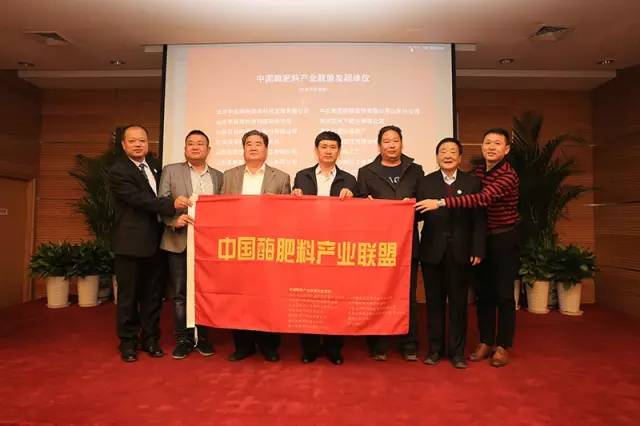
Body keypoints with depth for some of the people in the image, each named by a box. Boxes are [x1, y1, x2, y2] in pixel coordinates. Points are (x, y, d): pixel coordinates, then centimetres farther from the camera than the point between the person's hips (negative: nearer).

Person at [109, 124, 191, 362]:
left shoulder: (153, 163, 11)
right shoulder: (118, 171, -10)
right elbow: (140, 199, -22)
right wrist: (171, 204, -29)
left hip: (153, 242, 6)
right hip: (130, 243, -6)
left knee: (153, 294, 13)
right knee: (128, 295, 7)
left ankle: (150, 338, 26)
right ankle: (128, 342, 22)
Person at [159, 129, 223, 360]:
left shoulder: (218, 176, 11)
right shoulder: (171, 171, 6)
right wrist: (174, 220, -18)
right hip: (179, 242, -1)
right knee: (180, 293, 5)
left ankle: (203, 337, 21)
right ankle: (183, 339, 17)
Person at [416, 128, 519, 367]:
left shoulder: (508, 175, -18)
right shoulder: (478, 172, 3)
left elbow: (483, 199, -34)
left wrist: (441, 202, -40)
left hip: (504, 239, -5)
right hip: (482, 238, 6)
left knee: (504, 294, 4)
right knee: (483, 292, 11)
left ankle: (503, 346, 19)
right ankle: (486, 342, 24)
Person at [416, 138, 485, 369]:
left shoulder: (473, 182, 3)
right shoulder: (425, 182, 4)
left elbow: (479, 219, -1)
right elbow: (419, 215, -2)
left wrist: (478, 250, -7)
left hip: (460, 252, 0)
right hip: (432, 251, 1)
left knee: (458, 303, 8)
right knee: (434, 302, 10)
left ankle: (457, 351, 23)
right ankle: (435, 349, 24)